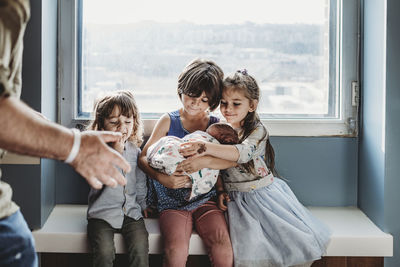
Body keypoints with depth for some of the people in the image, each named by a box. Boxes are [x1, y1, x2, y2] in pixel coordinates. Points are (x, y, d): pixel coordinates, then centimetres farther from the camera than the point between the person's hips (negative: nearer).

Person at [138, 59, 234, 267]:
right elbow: (144, 158, 2)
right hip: (172, 201, -1)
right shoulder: (168, 121, 7)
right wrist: (161, 178, -20)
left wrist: (203, 161, -28)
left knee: (222, 245, -26)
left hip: (205, 198, 1)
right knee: (176, 250, -28)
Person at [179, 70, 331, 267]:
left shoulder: (257, 131, -10)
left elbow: (242, 153, -32)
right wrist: (220, 191, -2)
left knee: (299, 237, -10)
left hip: (265, 193, -2)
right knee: (250, 251, -17)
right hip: (237, 199, 2)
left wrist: (207, 148, -44)